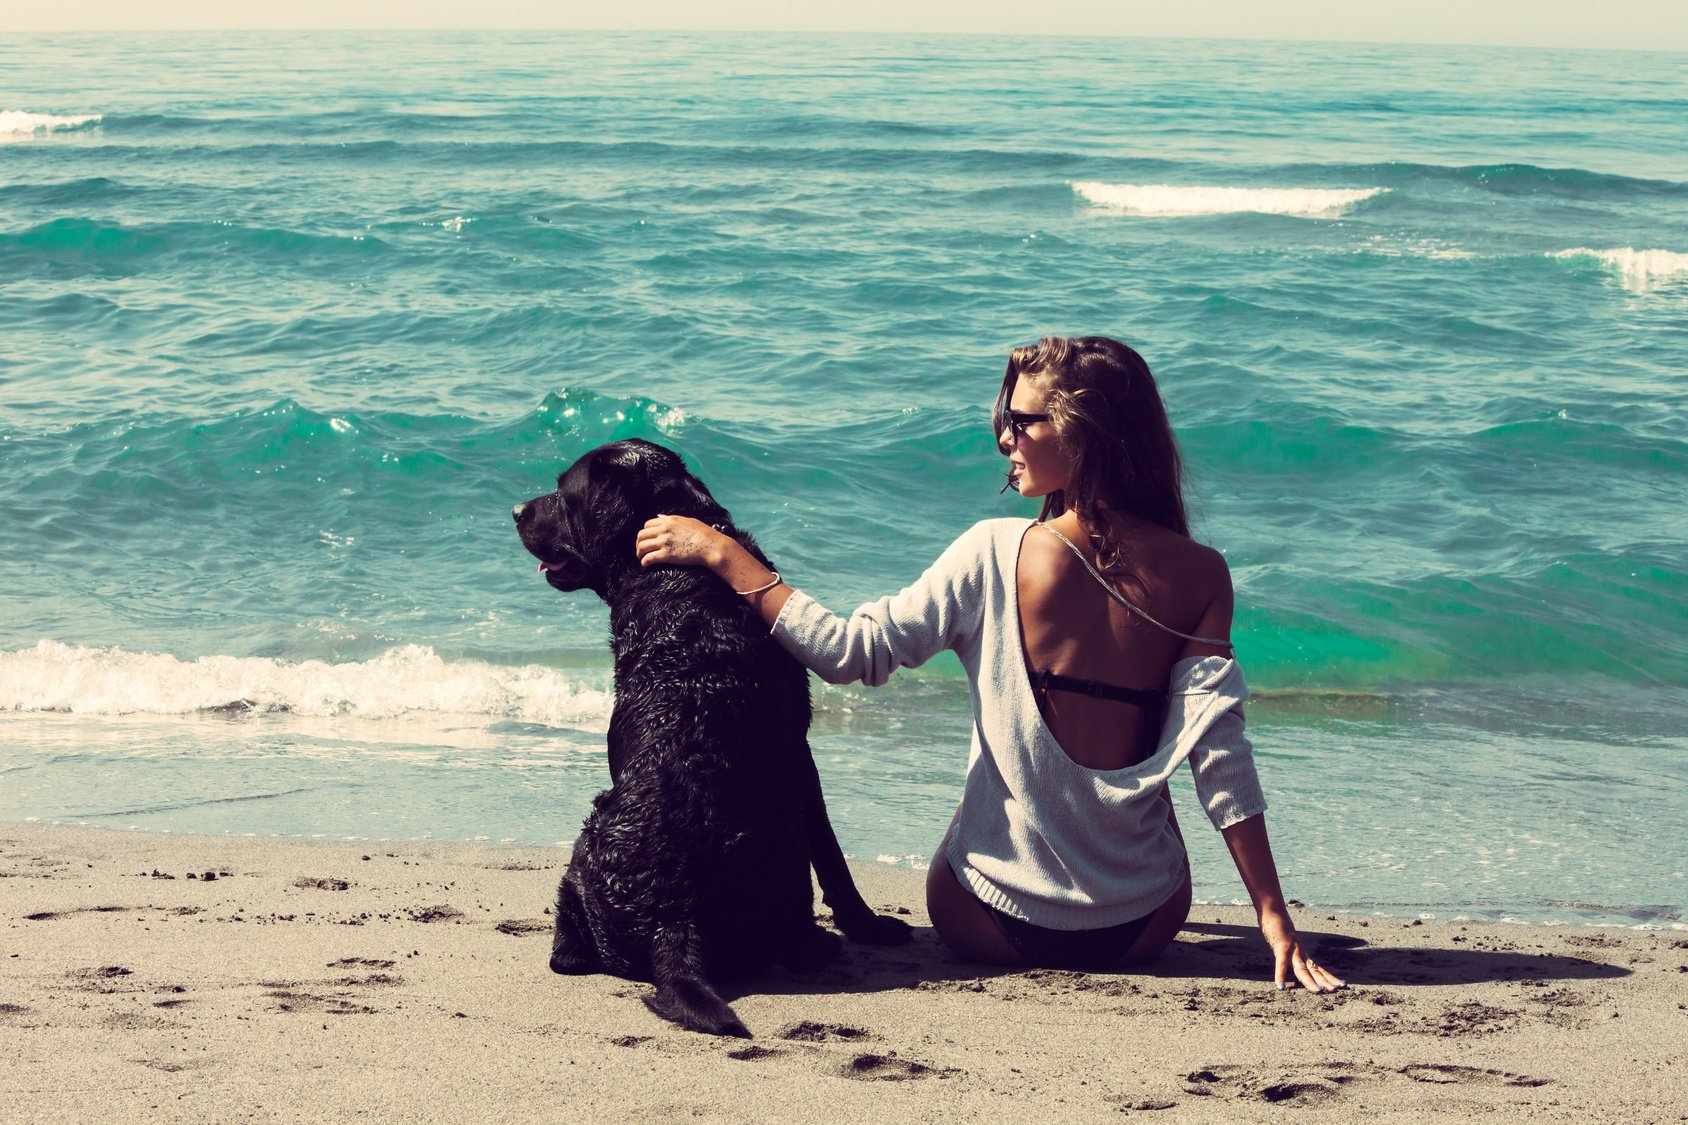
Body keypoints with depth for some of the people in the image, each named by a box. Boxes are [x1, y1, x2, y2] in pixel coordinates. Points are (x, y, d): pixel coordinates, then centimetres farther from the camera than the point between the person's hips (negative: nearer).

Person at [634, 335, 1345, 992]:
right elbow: (1220, 756, -14)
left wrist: (722, 554, -2)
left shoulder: (998, 554, -14)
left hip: (989, 927, 0)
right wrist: (1276, 919, -10)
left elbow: (853, 653, -10)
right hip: (1143, 930, 0)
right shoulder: (1200, 575, -10)